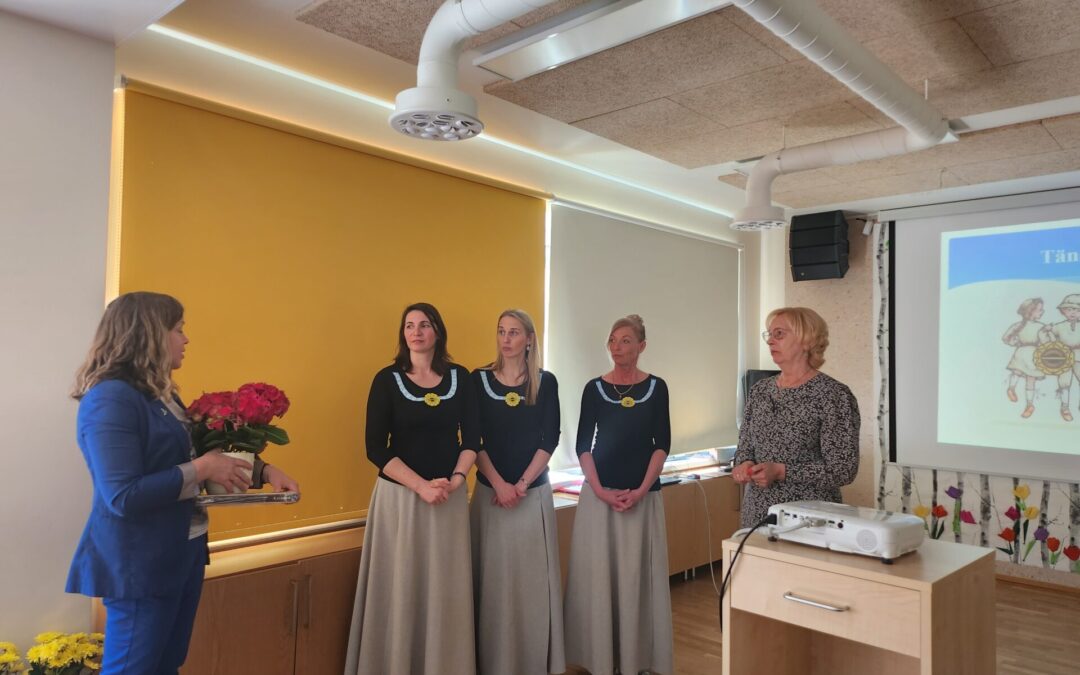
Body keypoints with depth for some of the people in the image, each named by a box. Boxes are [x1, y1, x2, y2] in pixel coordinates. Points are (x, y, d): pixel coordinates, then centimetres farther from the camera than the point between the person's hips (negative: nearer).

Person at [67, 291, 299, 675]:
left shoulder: (161, 395, 6)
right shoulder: (111, 399, -21)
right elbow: (123, 498, -27)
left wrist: (262, 471, 3)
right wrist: (202, 469, -21)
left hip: (183, 551, 9)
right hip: (139, 561, -9)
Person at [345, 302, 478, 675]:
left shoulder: (460, 377, 4)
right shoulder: (387, 379, -4)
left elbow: (471, 437, 6)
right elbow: (376, 448, -9)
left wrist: (455, 479, -11)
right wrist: (421, 485, -16)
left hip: (450, 496, 3)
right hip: (400, 495, -2)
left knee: (445, 588, 9)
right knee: (399, 588, 4)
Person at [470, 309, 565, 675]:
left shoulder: (546, 382, 2)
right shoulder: (479, 379, 1)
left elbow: (549, 440, -1)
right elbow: (473, 439, -3)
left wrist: (522, 484, -10)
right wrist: (499, 484, -11)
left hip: (534, 491, 0)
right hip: (490, 491, 0)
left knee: (533, 576, 4)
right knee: (493, 578, 4)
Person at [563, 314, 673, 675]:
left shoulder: (656, 387, 1)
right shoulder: (594, 388, 1)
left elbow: (662, 443, -1)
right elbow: (583, 445, 0)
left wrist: (642, 489, -11)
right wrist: (599, 490, -11)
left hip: (643, 495, 0)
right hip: (600, 493, 0)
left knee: (637, 574, 4)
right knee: (598, 573, 3)